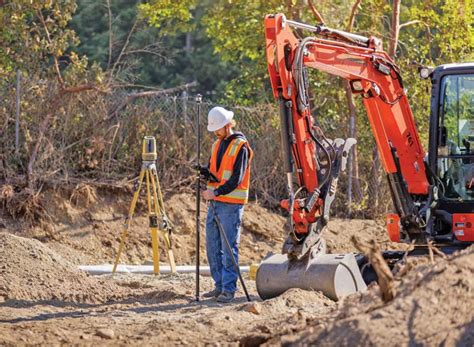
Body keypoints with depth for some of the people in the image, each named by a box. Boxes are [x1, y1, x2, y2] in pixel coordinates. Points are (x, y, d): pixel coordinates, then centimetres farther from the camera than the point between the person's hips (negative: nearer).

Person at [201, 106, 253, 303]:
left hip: (231, 204, -8)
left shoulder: (240, 146, -10)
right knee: (212, 246, 9)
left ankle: (229, 289, -5)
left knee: (229, 247, -7)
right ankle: (219, 286, 17)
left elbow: (236, 179, -16)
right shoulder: (217, 144, 15)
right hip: (216, 202, 8)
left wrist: (216, 192, -22)